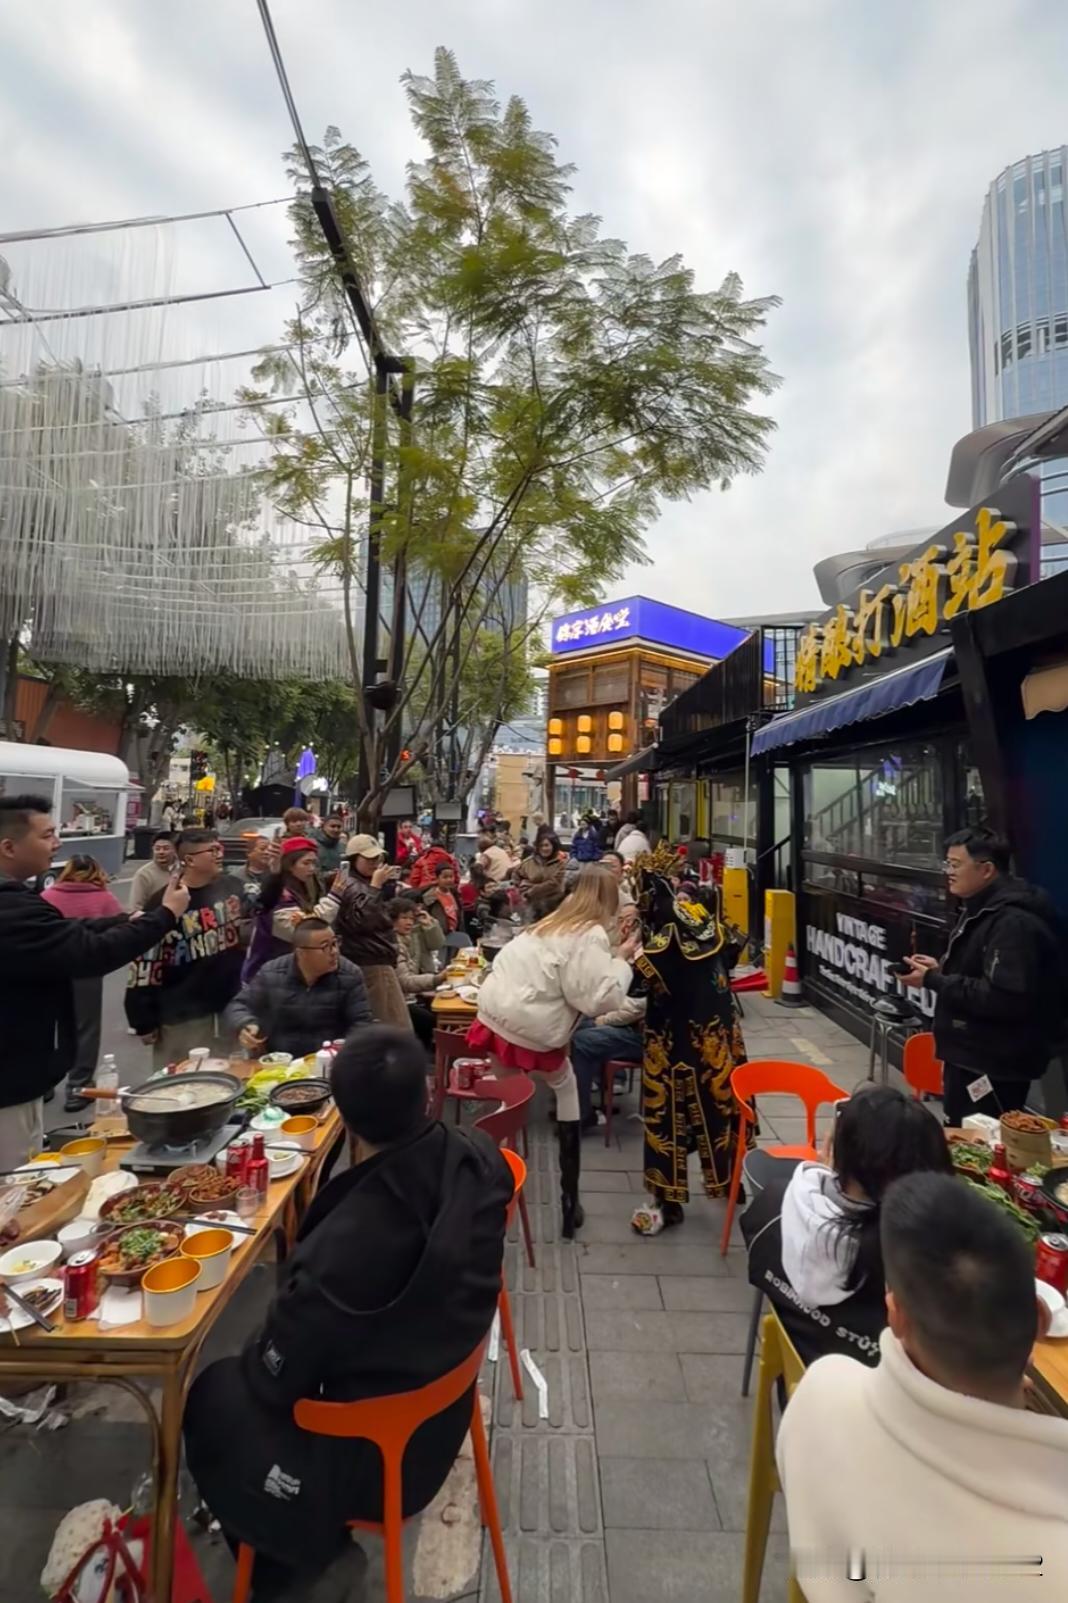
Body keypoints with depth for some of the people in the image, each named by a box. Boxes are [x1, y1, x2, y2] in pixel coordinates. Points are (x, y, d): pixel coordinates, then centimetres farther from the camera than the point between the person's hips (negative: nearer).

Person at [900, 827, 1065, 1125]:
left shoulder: (1013, 922, -23)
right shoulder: (981, 910, 12)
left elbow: (1005, 999, -31)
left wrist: (933, 981, -25)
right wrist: (941, 969, 4)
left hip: (994, 1066, -10)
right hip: (969, 1055, 10)